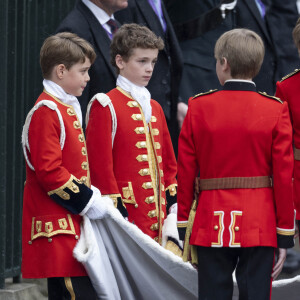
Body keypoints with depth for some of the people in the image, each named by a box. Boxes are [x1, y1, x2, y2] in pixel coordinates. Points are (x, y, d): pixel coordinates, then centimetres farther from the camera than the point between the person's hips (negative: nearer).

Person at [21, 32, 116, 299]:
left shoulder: (66, 108, 18)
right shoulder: (46, 112, -13)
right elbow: (49, 171, -19)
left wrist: (92, 197, 11)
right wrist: (88, 202, -15)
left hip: (71, 224, 10)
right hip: (57, 227, -10)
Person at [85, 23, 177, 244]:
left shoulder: (154, 108, 17)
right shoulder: (106, 107, -5)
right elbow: (101, 166, -10)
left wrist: (172, 218, 12)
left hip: (157, 217, 7)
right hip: (127, 215, -7)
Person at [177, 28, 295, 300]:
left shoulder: (198, 107, -1)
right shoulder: (276, 110, -3)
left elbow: (185, 174, 1)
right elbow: (284, 177, -4)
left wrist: (183, 231, 9)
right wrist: (285, 237, 2)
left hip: (212, 222, 1)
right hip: (260, 225, -1)